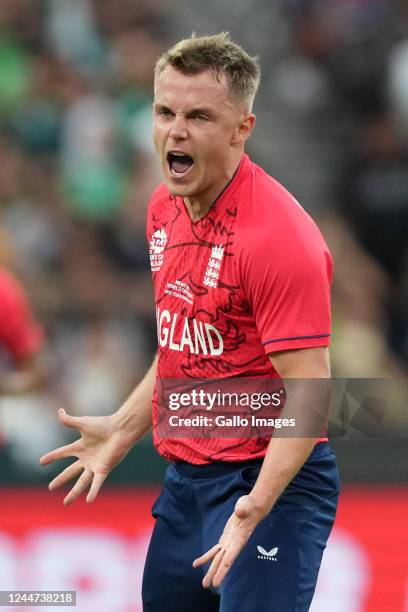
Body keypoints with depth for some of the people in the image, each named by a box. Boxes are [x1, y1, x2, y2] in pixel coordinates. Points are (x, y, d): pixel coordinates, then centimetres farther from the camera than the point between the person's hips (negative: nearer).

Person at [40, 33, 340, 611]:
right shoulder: (165, 207, 6)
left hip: (267, 481, -8)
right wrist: (120, 431, 18)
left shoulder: (279, 235, -21)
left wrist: (257, 504, -33)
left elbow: (308, 395, -23)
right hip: (184, 476, 8)